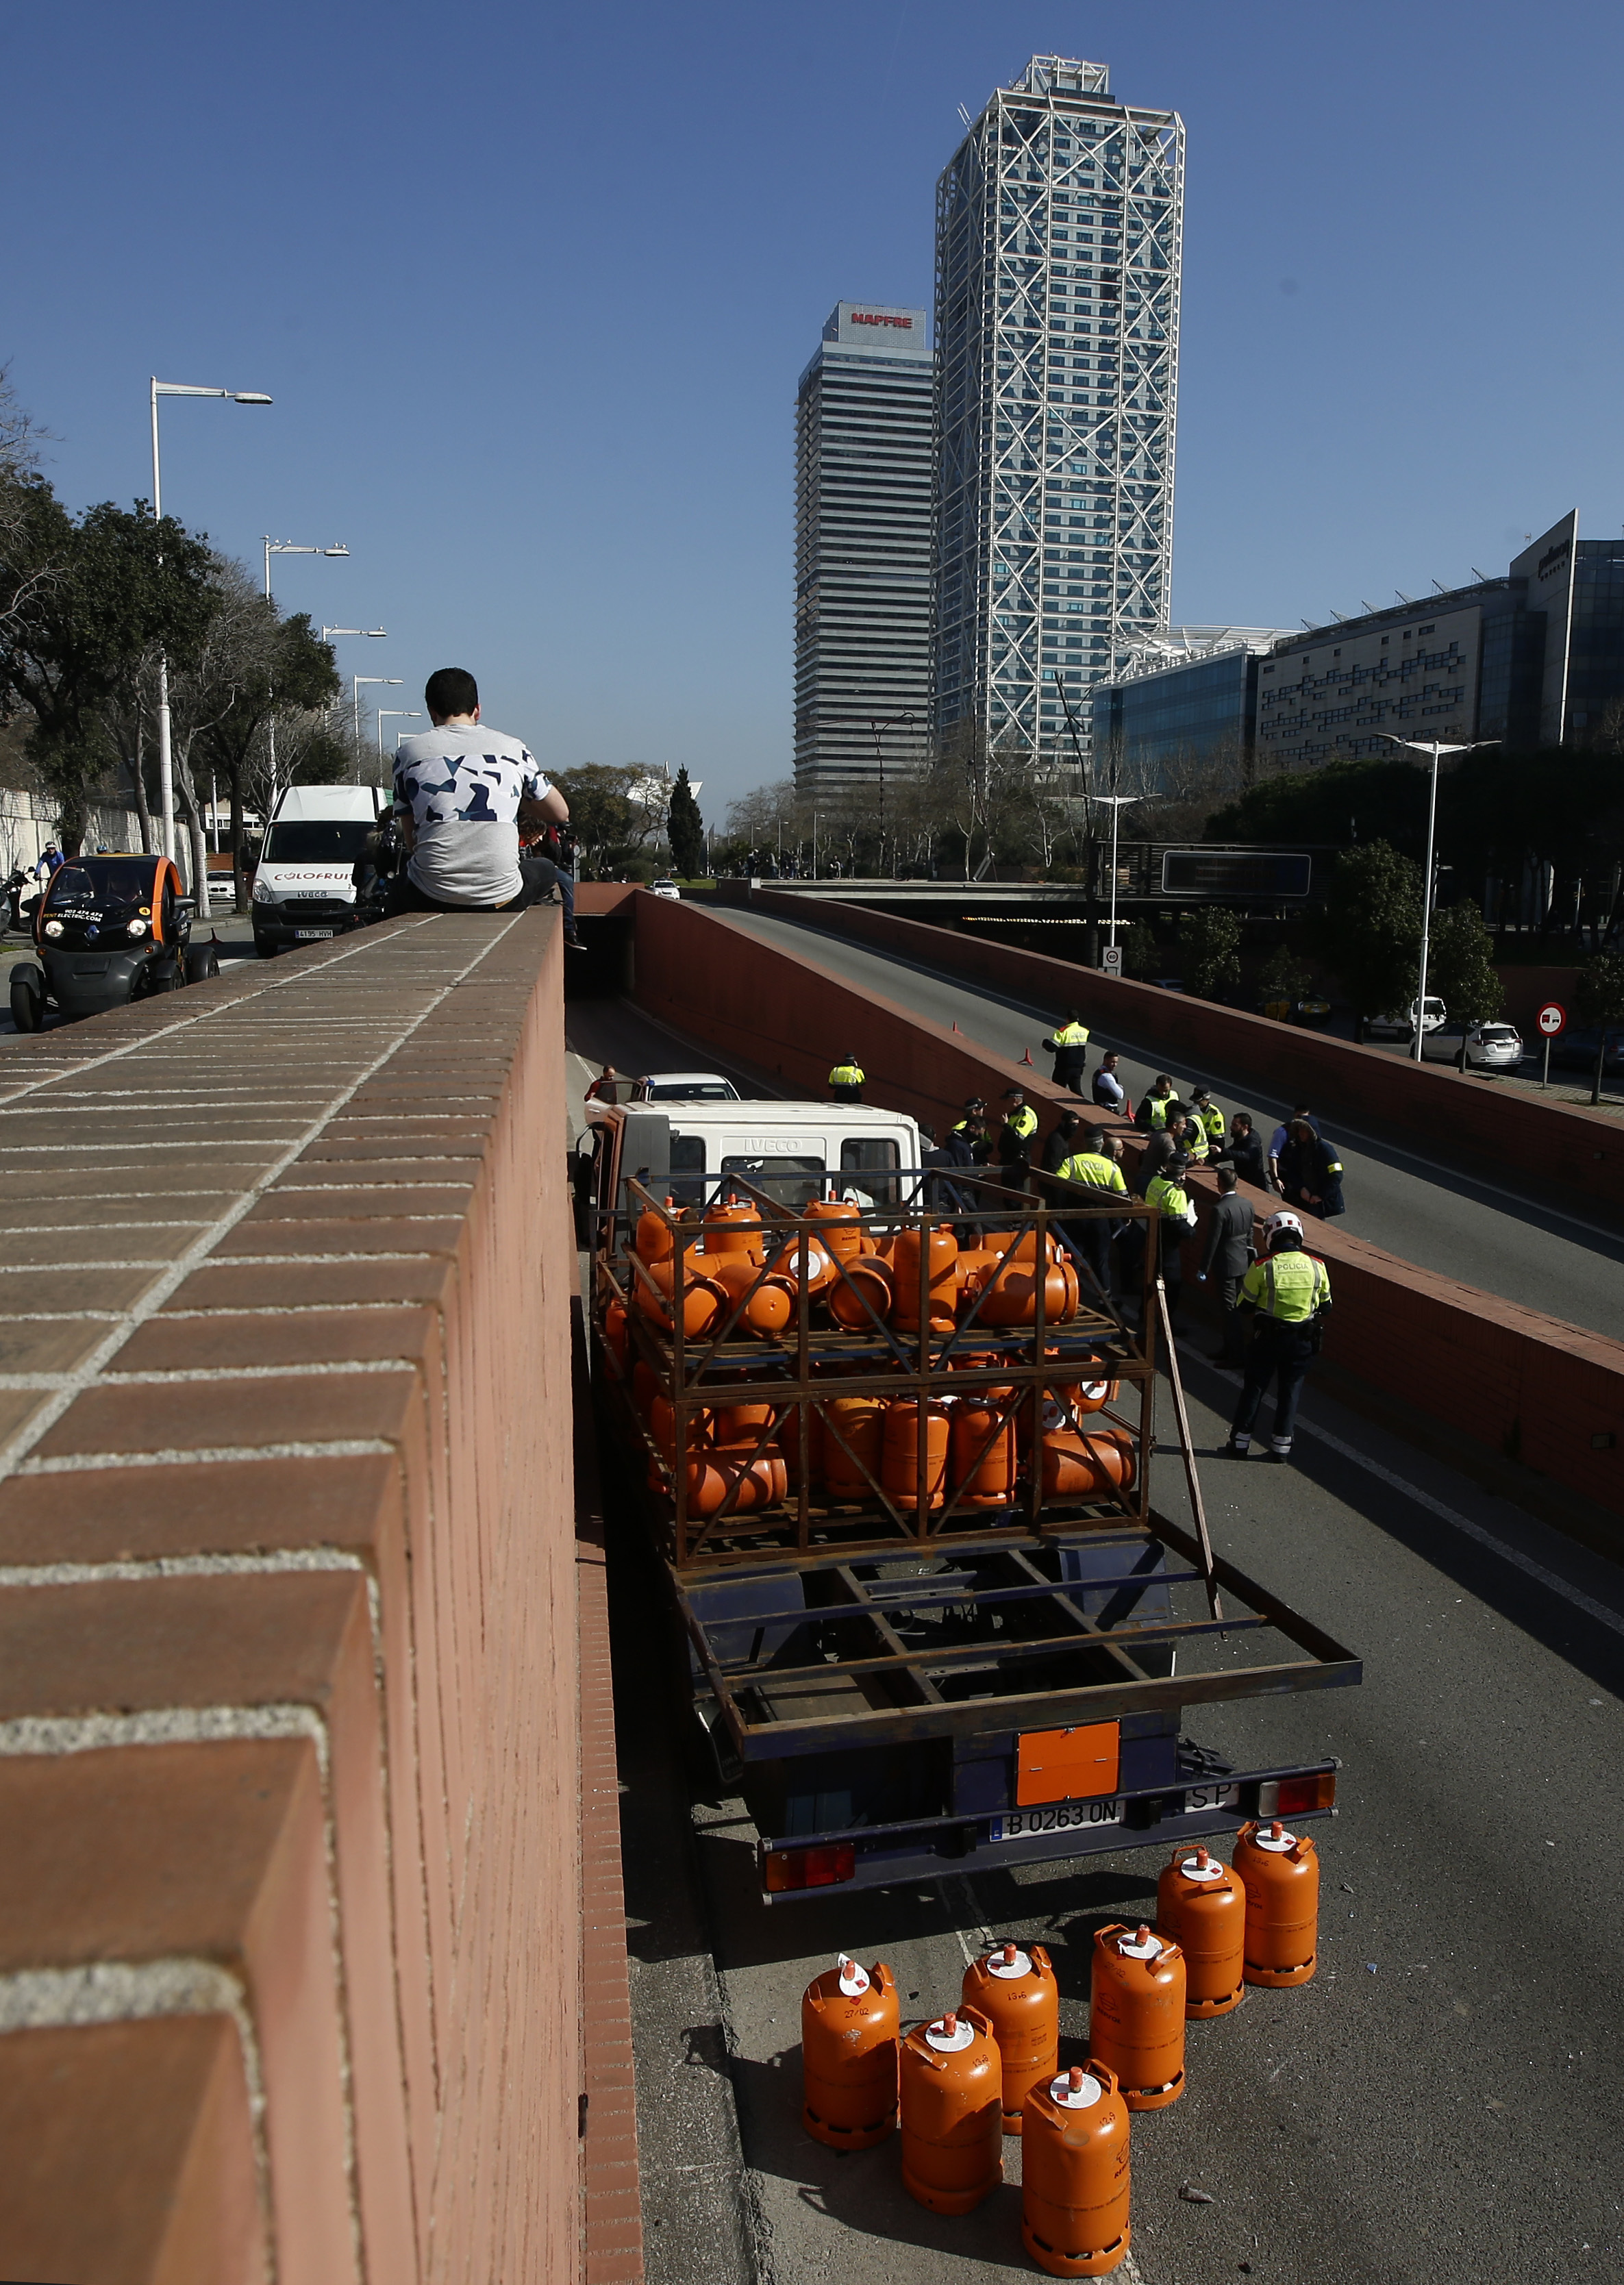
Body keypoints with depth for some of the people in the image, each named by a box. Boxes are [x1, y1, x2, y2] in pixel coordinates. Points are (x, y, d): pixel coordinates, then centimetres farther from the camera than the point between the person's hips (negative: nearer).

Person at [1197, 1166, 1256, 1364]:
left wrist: (1203, 1269, -10)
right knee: (1234, 1308, 17)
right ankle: (1230, 1348, 29)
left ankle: (1234, 1355, 6)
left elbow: (1212, 1242, -18)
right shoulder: (1248, 1204, 1)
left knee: (1230, 1310, 0)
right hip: (1243, 1262, 8)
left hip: (1226, 1265, -8)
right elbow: (1249, 1234, 12)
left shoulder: (1219, 1210, -22)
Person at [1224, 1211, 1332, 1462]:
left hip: (1268, 1338, -2)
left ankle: (1240, 1441, 15)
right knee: (1290, 1389, 13)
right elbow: (1325, 1305, 6)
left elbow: (1245, 1306, -7)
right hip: (1303, 1340, 2)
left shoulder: (1262, 1267, -14)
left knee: (1254, 1388, 10)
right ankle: (1282, 1445, 16)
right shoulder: (1317, 1266, -5)